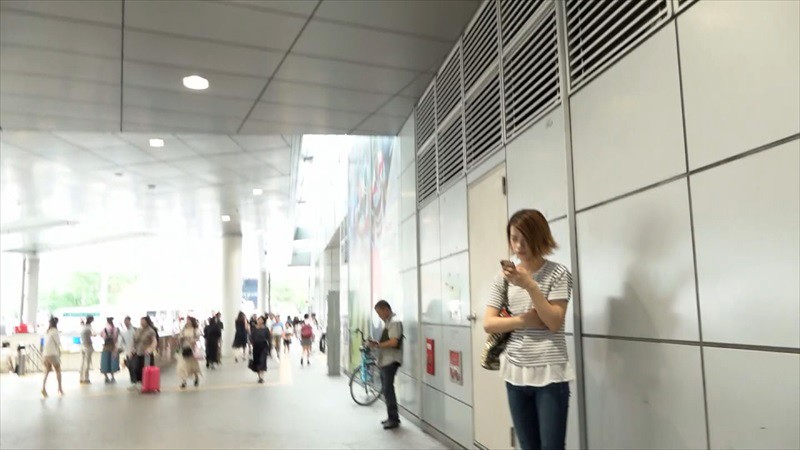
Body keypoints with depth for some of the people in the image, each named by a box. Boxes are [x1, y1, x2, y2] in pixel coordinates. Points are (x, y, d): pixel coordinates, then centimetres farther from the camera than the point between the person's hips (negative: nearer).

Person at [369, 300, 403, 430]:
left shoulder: (394, 322, -14)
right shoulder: (388, 322, 16)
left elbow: (393, 342, -23)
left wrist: (378, 345, -14)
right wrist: (377, 343, 6)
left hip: (391, 361, -10)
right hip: (384, 361, 10)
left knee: (388, 389, -8)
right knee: (386, 389, 13)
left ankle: (394, 419, -2)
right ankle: (392, 417, 20)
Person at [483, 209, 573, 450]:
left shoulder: (558, 273, -3)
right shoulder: (504, 278, 6)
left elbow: (554, 322, -11)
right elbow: (488, 323, 1)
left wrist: (530, 285, -20)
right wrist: (524, 320, -12)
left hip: (550, 374, -3)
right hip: (515, 373, 3)